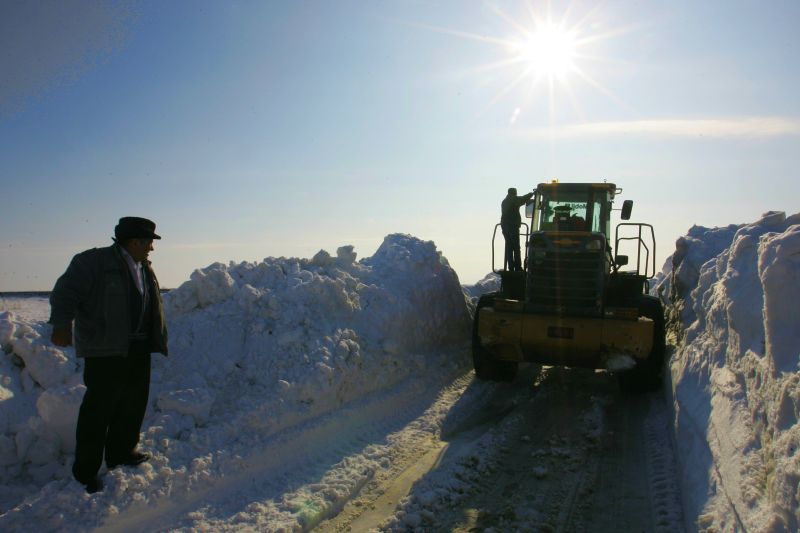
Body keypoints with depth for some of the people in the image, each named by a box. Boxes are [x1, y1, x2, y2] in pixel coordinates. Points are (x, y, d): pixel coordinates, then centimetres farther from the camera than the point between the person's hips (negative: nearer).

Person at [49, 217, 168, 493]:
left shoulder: (144, 269, 15)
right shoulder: (94, 262, -9)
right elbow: (66, 292, -15)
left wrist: (157, 341, 22)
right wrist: (62, 324, -27)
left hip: (138, 349, 8)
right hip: (105, 350, -8)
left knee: (134, 403, 14)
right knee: (99, 408, -4)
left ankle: (122, 451, 31)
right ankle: (86, 471, 8)